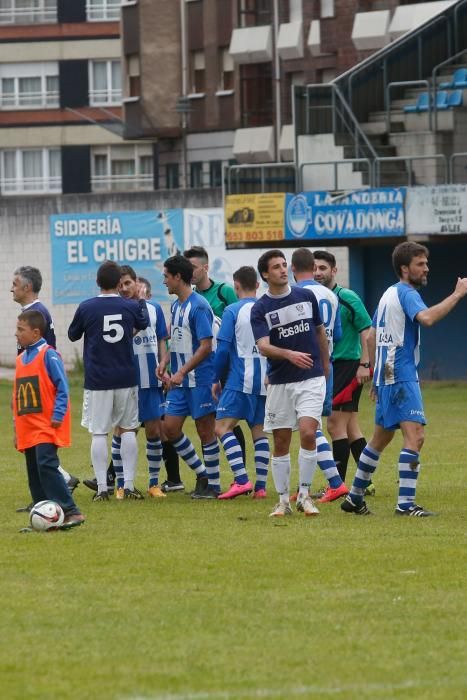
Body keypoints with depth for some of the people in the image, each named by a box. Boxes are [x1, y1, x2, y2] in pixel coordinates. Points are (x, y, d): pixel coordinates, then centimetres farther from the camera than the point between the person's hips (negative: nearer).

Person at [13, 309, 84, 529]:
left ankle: (71, 511, -19)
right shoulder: (21, 359, 15)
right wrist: (17, 428, 20)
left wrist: (57, 416, -16)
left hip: (46, 427, -8)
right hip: (27, 428, 8)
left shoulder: (48, 355, -8)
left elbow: (62, 388, -9)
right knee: (34, 473, 7)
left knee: (46, 466, -19)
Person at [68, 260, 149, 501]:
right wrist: (141, 300, 37)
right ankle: (129, 485, 5)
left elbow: (73, 335, 10)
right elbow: (143, 324, 21)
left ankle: (102, 487, -1)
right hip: (126, 379, 2)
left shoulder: (86, 308, -7)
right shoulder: (131, 307, -2)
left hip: (97, 380, -2)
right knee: (127, 430, 10)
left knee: (98, 433, 2)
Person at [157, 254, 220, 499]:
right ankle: (202, 473, 19)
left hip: (199, 380, -9)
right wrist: (165, 362, 5)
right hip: (180, 381, 9)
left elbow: (206, 346, -20)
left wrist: (182, 372, -22)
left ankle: (213, 484, 9)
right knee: (170, 427, 6)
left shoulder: (198, 306, -15)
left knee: (205, 430, -1)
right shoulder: (176, 306, 12)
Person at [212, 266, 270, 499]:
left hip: (240, 380, -6)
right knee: (259, 431, 11)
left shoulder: (233, 311, -5)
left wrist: (216, 379, 2)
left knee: (222, 427, -5)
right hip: (265, 382, 6)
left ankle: (242, 480, -19)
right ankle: (260, 486, 6)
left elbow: (223, 349, -9)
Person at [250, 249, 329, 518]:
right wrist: (289, 354, -33)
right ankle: (284, 500, 15)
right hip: (280, 382, 0)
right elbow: (263, 347, -16)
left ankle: (304, 495, -3)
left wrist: (325, 365, 22)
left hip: (312, 378, 0)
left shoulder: (306, 296, 4)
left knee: (308, 433, -15)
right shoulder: (260, 309, -4)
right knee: (281, 443, 4)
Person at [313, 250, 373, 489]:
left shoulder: (347, 298, -9)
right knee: (351, 428, 10)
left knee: (336, 424, -9)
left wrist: (364, 364, -16)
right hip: (326, 368, 7)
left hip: (348, 366, -7)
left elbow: (366, 331, -10)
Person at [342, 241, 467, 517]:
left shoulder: (388, 294, 17)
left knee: (381, 438, 19)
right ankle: (406, 503, -24)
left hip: (386, 376, 10)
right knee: (415, 435, -16)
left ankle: (355, 498, 26)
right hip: (402, 376, -10)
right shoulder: (406, 293, -11)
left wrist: (377, 377, 29)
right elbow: (426, 318, -31)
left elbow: (372, 337, 23)